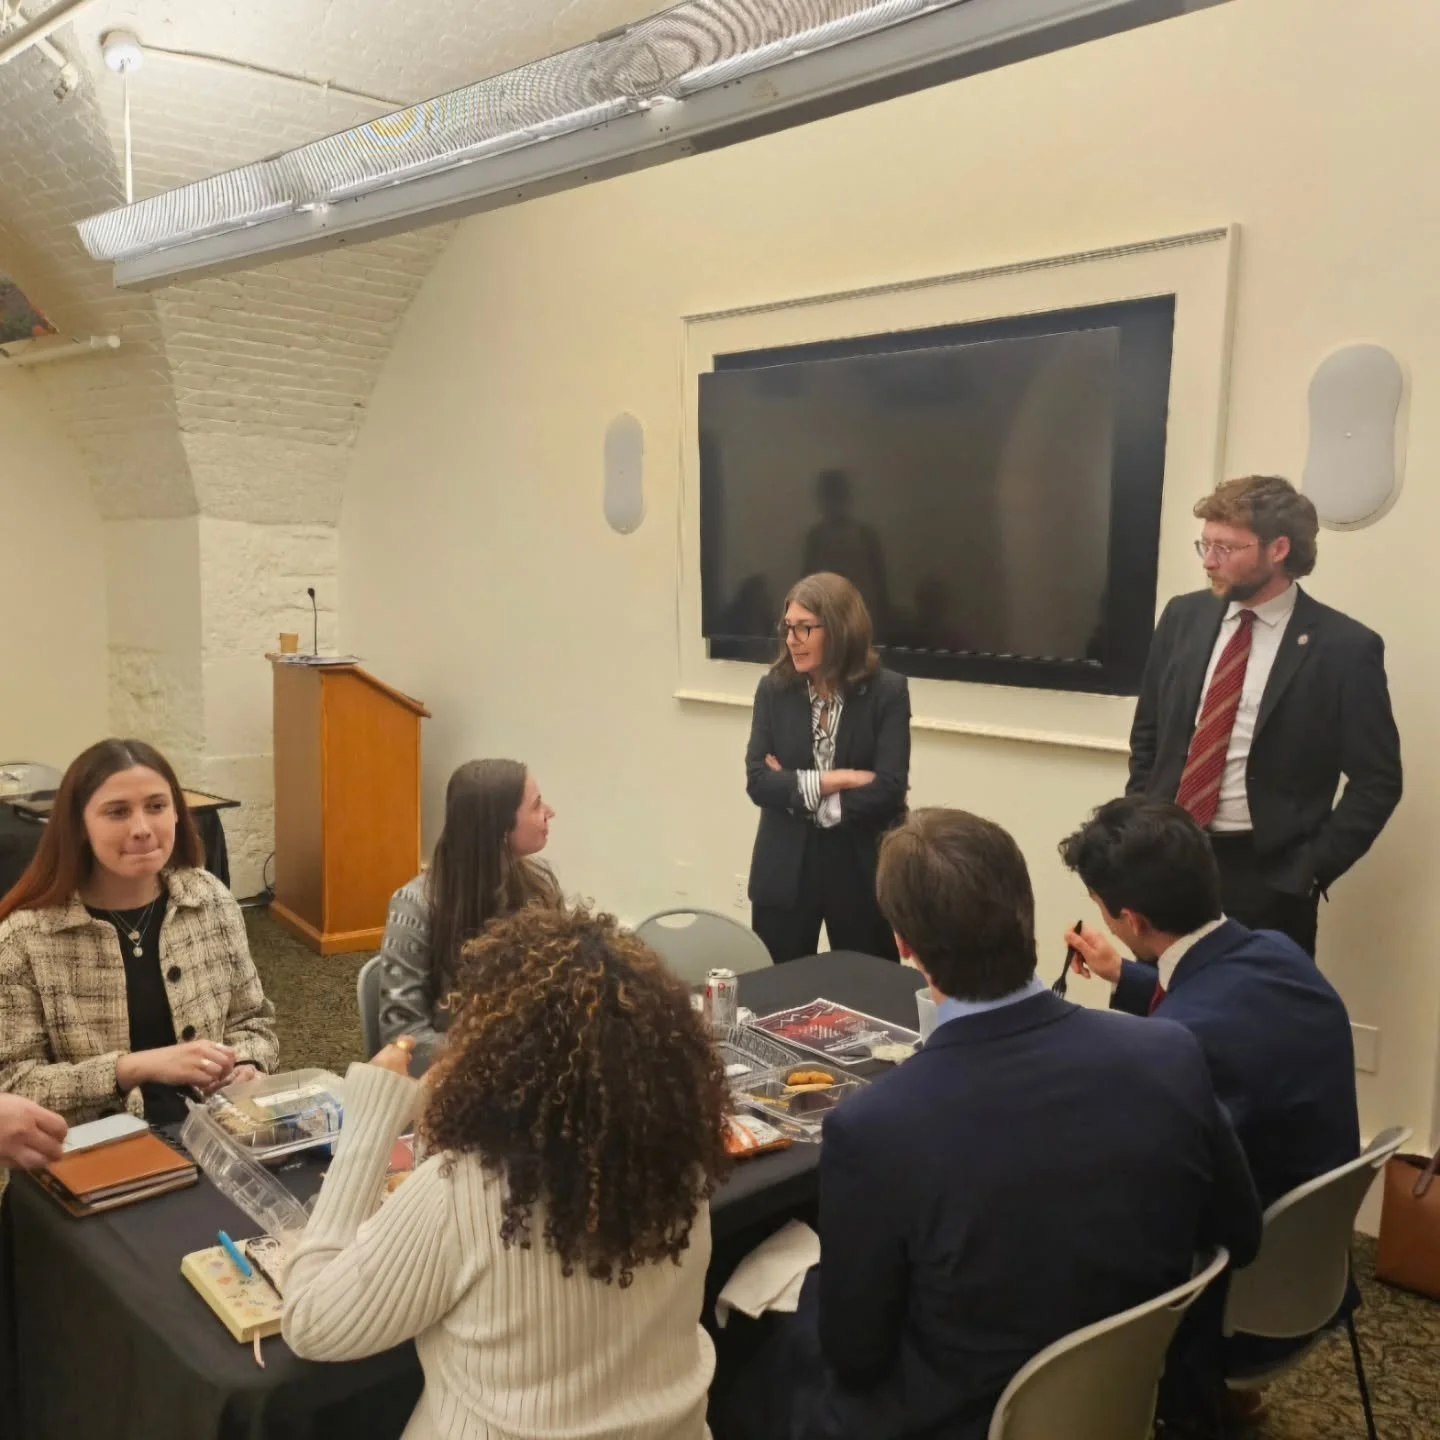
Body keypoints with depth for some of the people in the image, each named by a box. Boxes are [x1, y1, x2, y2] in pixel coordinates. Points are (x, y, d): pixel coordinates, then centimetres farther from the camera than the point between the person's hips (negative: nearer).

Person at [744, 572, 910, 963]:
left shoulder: (887, 691, -7)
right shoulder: (773, 689, 1)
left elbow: (888, 790, -15)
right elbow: (757, 781, -7)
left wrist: (796, 789, -11)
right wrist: (831, 780, -17)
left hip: (861, 871, -2)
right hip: (785, 870, 2)